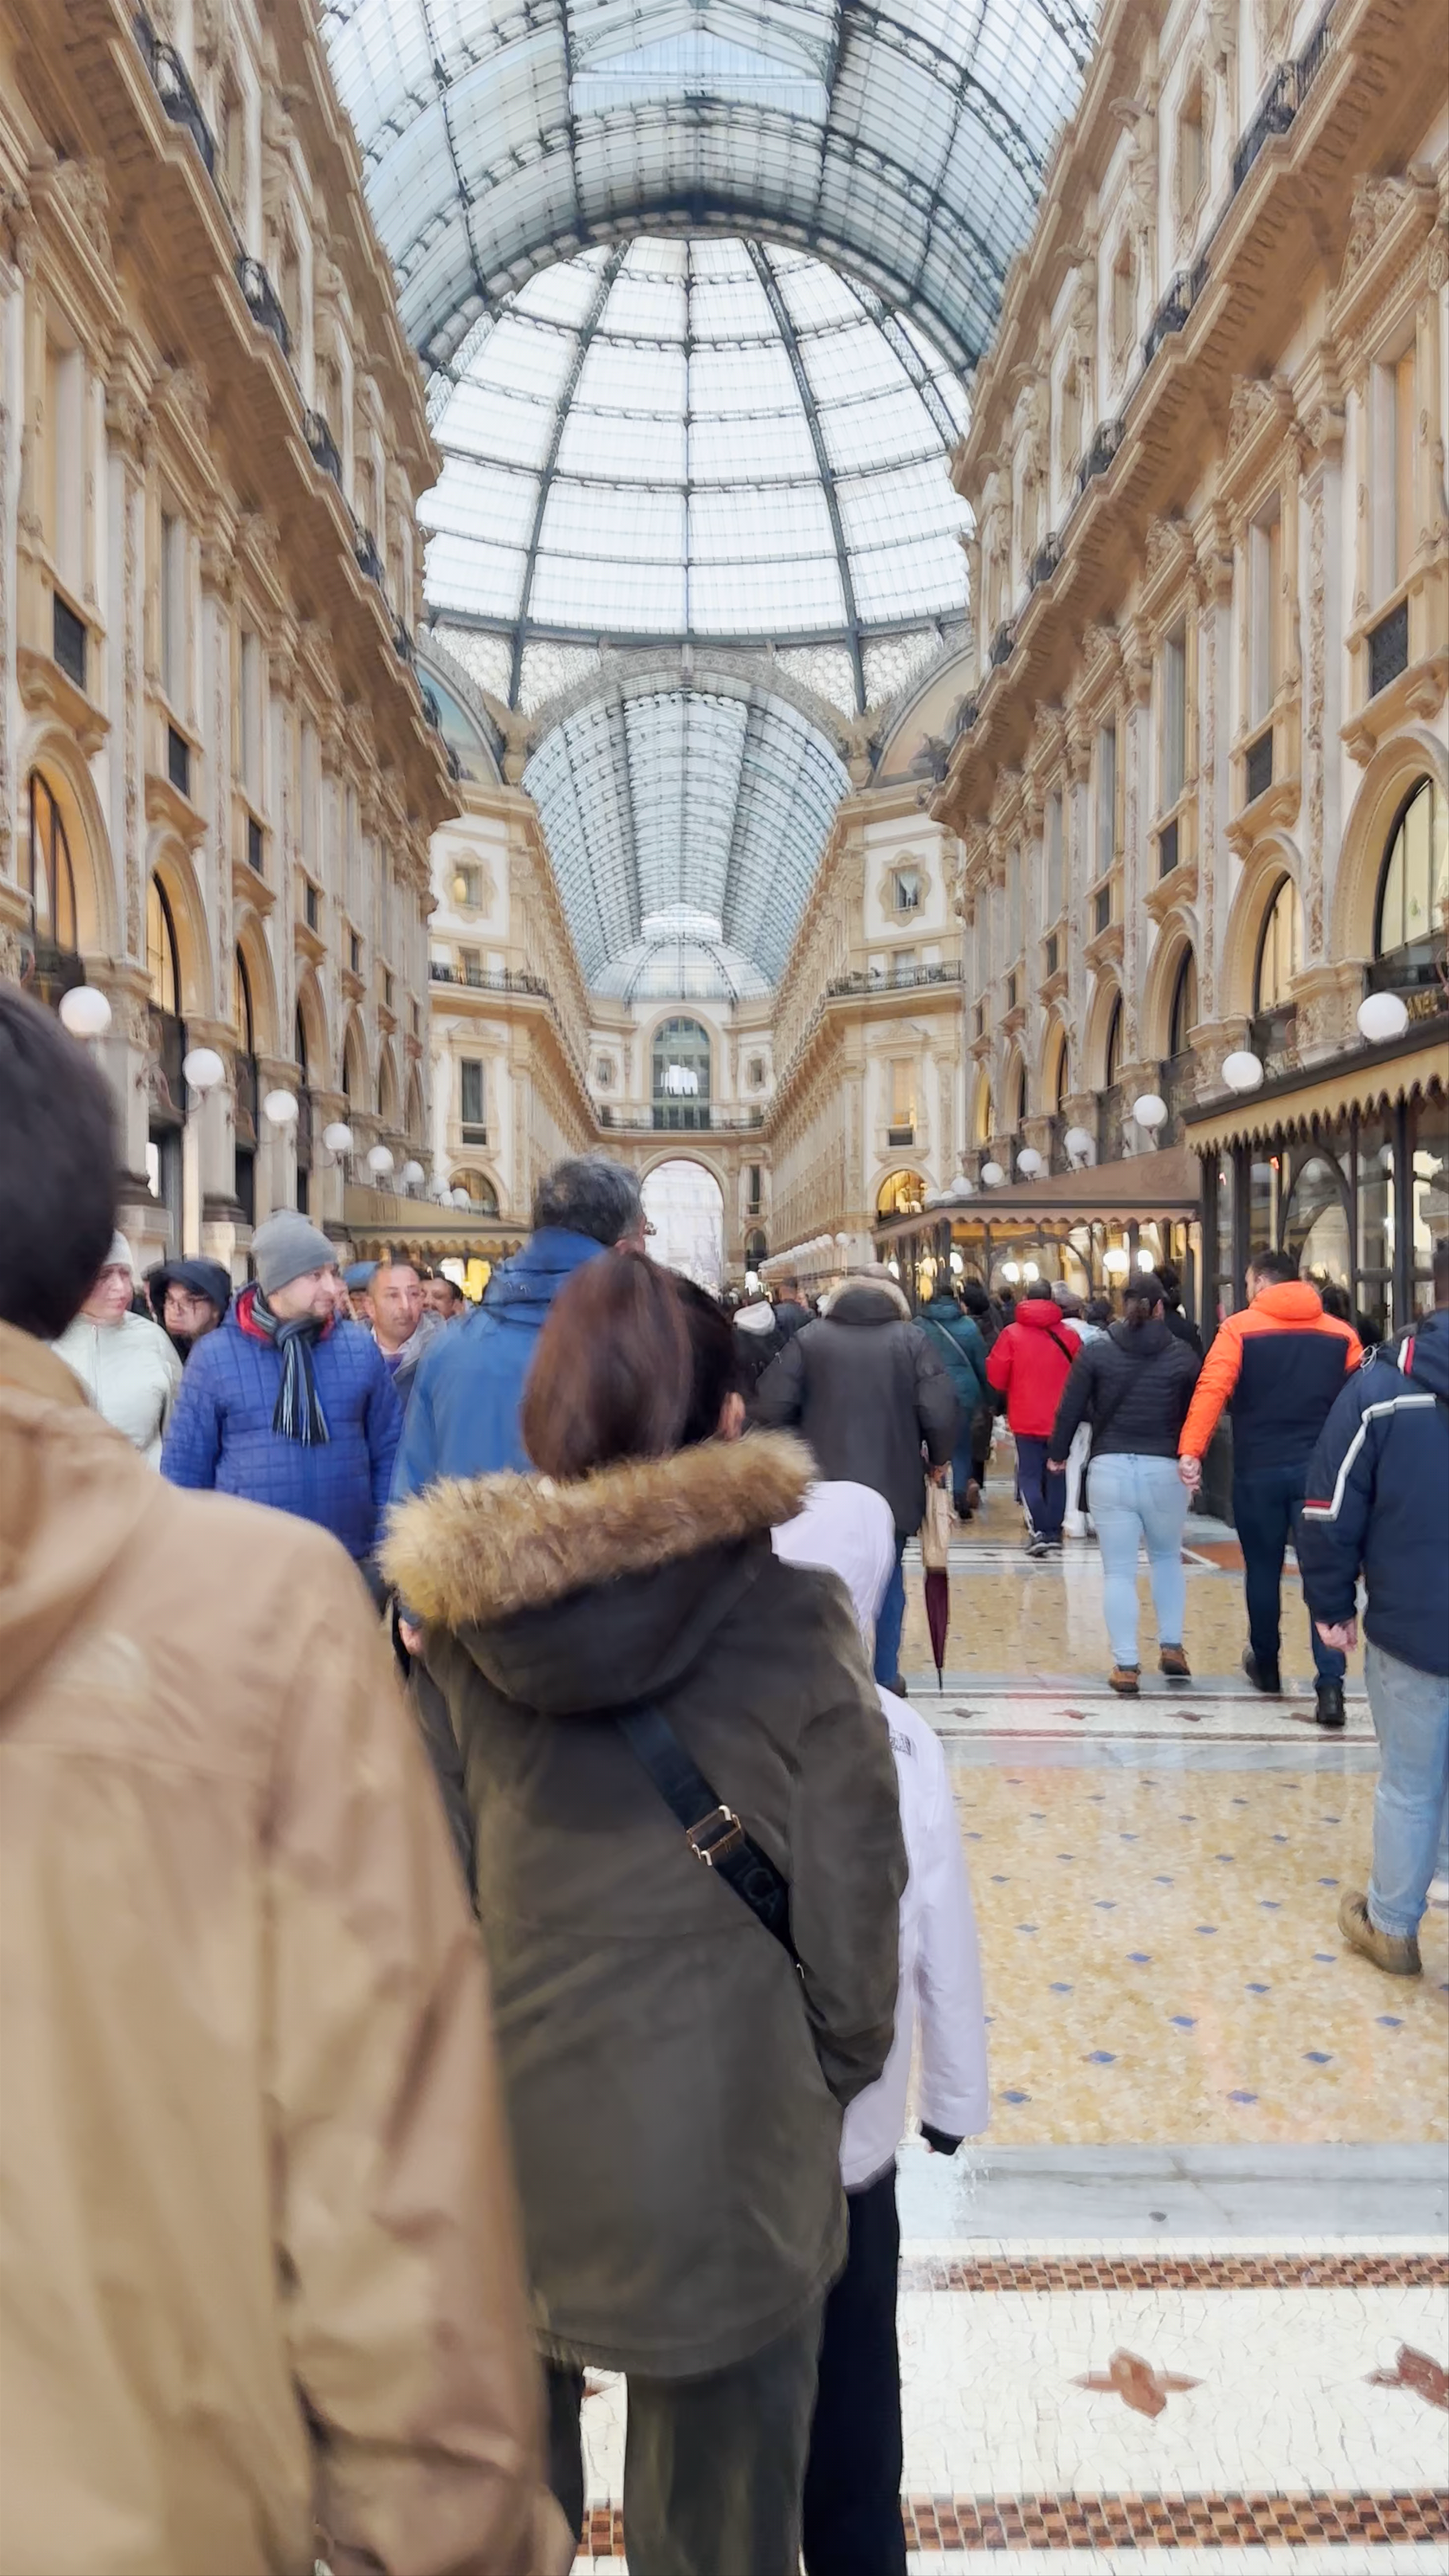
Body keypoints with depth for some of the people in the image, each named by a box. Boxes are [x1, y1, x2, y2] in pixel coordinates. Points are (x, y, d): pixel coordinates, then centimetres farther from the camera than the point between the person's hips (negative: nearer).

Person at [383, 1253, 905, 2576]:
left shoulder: (459, 1623, -8)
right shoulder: (795, 1628, -15)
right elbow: (851, 1915, -9)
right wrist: (836, 2071, 9)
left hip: (499, 2155, 3)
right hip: (725, 2157, -2)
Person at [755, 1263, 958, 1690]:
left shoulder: (809, 1339, -1)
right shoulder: (911, 1339, -4)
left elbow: (772, 1406, -7)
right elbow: (941, 1411, -10)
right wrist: (940, 1459, 8)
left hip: (823, 1485, 0)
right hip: (894, 1484, 0)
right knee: (889, 1579, 18)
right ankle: (886, 1676, 22)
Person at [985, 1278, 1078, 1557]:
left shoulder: (1012, 1334, -7)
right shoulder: (1068, 1336, -2)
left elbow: (995, 1376, -4)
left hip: (1026, 1418, -2)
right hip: (1061, 1419, 2)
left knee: (1029, 1475, 5)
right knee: (1056, 1477, 13)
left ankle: (1038, 1531, -10)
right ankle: (1054, 1534, 14)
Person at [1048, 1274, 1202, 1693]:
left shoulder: (1096, 1351, -1)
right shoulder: (1182, 1355, 1)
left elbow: (1070, 1409, 1)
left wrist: (1058, 1455, 14)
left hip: (1109, 1470, -1)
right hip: (1165, 1470, 1)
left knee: (1118, 1571, 5)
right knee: (1167, 1557, 24)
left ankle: (1126, 1666, 5)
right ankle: (1171, 1647, 20)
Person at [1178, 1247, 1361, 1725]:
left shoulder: (1240, 1329, -3)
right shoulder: (1341, 1334, 6)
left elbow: (1212, 1390, -15)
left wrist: (1191, 1450, -20)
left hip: (1258, 1470, -1)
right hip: (1320, 1470, 1)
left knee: (1263, 1570, 16)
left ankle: (1266, 1666, 33)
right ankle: (1330, 1686, -10)